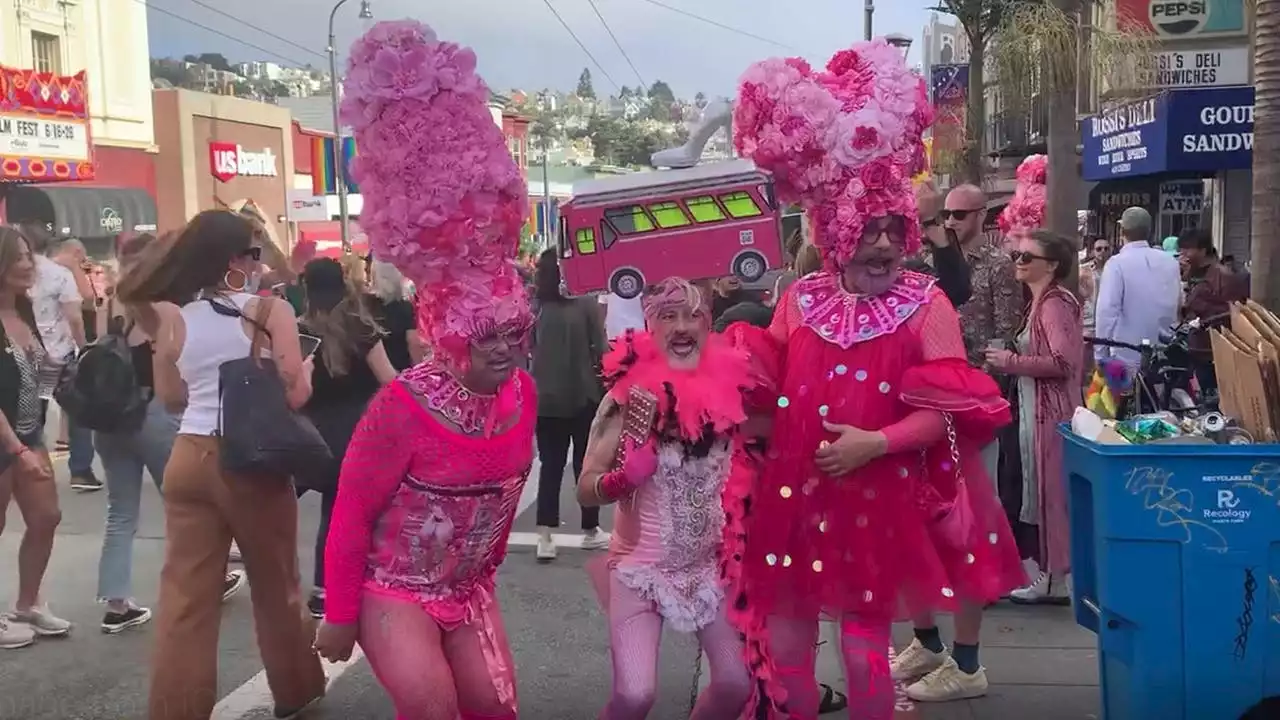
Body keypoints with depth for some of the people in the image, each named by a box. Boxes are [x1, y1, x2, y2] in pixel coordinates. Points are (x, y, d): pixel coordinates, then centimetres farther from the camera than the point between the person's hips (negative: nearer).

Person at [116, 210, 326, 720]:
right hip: (253, 462, -3)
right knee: (276, 583, 14)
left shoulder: (173, 321, 4)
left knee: (185, 592, 7)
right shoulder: (271, 312, -9)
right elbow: (295, 394, -13)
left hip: (189, 458, 3)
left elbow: (171, 399, 13)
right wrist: (308, 367, 6)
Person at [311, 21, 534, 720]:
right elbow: (351, 512, -18)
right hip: (391, 587, -6)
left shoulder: (522, 395, -8)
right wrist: (339, 616, -12)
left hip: (467, 590, 6)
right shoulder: (405, 406, -27)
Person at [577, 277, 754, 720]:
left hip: (709, 564, 4)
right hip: (641, 565, -3)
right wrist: (621, 479, -28)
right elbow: (586, 489, -10)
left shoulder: (727, 390, -6)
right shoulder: (631, 397, -14)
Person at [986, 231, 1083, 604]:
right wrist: (1009, 361, 6)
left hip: (1050, 411, -10)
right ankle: (1047, 573, 21)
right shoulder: (1042, 301, 16)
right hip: (1036, 408, 10)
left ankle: (1057, 579, 6)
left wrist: (1010, 362, -17)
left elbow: (1062, 362, -24)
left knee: (1051, 491, -3)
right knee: (1042, 491, 13)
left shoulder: (1054, 302, -14)